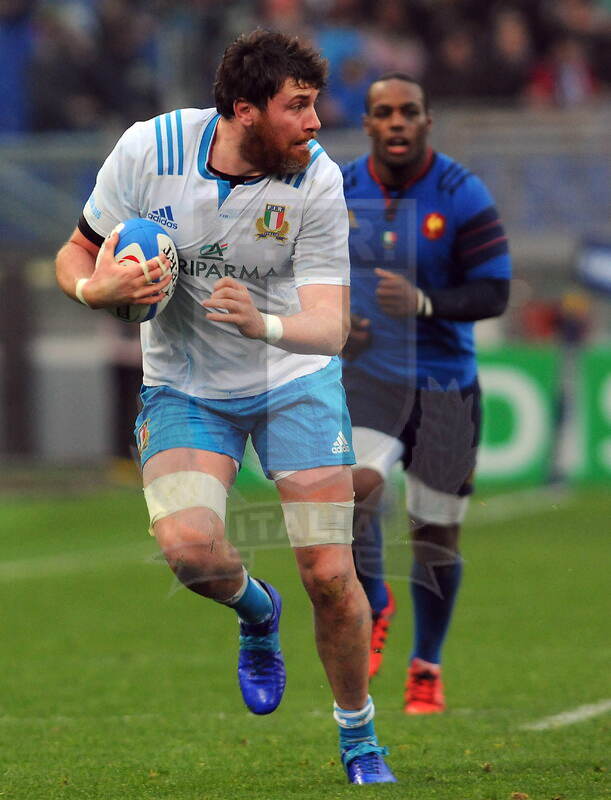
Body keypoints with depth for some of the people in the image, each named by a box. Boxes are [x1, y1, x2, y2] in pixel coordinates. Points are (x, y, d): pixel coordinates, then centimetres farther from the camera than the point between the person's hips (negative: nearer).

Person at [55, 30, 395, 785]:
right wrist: (96, 288, -26)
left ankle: (358, 737, 16)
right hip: (184, 387, 0)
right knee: (188, 546, -25)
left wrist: (263, 324, -40)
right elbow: (76, 254, -3)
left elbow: (330, 326, -19)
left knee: (330, 575, -10)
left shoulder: (316, 179, -17)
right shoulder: (148, 150, -17)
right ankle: (255, 611, 12)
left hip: (295, 381, 0)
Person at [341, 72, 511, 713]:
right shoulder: (338, 192, 0)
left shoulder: (462, 196, -8)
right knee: (356, 486, -26)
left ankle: (427, 666, 29)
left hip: (445, 382, -1)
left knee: (436, 532, 6)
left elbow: (494, 293, -11)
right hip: (368, 373, 1)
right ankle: (373, 606, 3)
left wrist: (424, 303, -28)